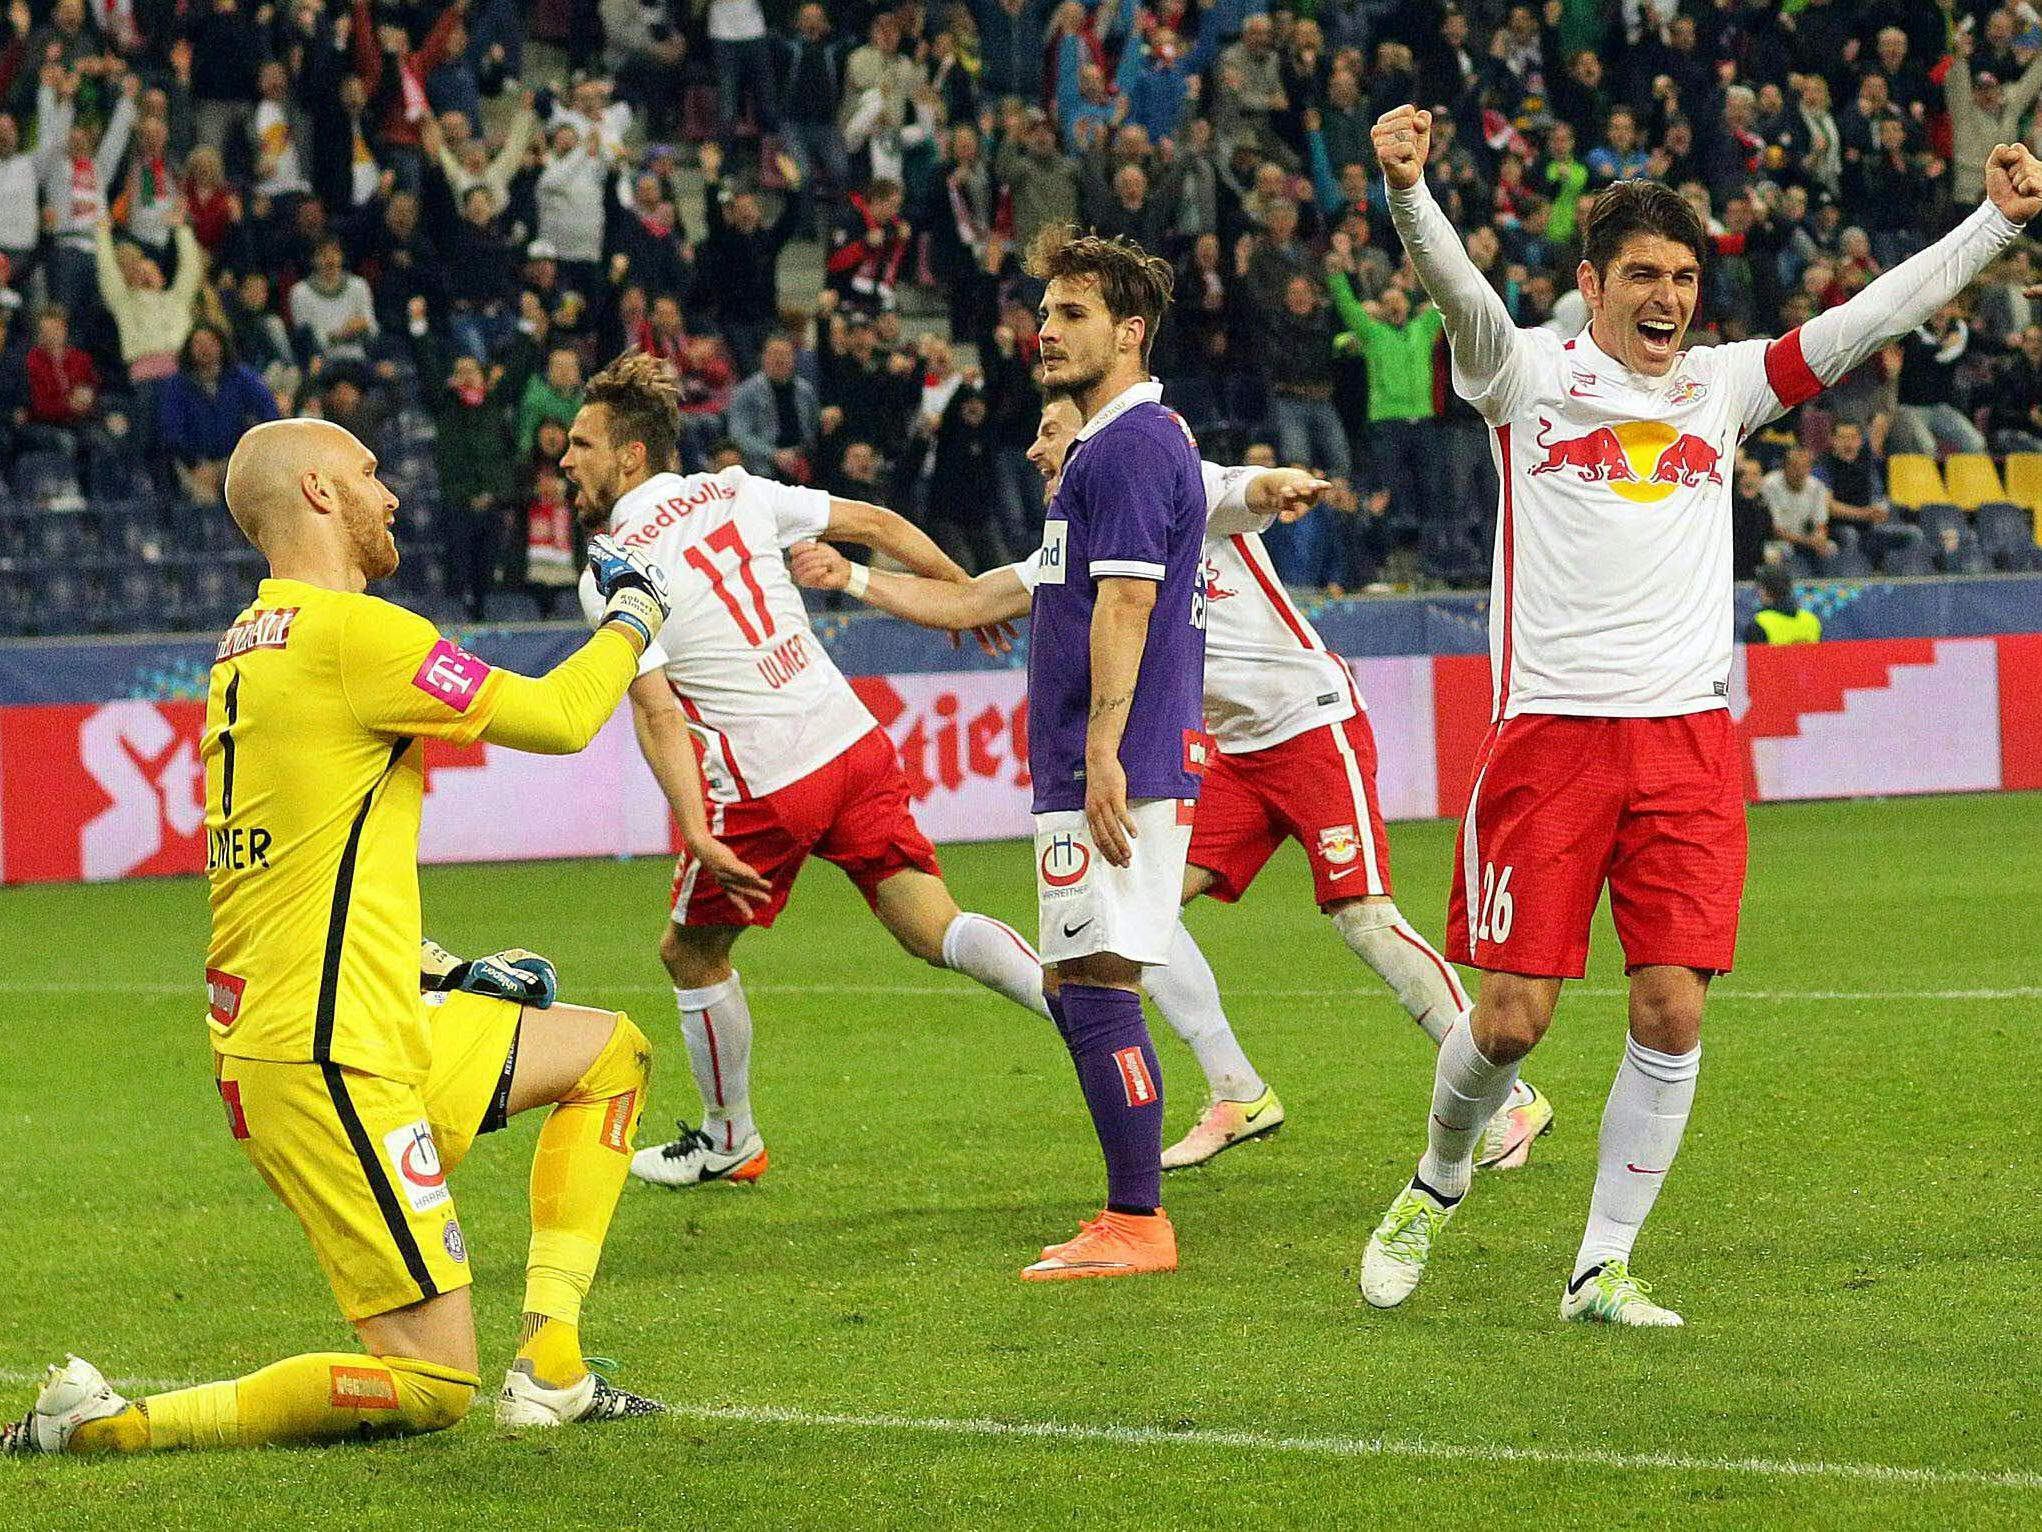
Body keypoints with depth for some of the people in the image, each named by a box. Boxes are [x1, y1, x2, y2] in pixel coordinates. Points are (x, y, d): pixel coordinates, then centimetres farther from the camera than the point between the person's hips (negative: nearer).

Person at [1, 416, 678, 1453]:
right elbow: (557, 718, -8)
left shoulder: (247, 646, 15)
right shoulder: (346, 632, -15)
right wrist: (635, 613, 11)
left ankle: (548, 1372, 15)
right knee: (430, 1386, -10)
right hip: (326, 1060, -10)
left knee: (611, 1052, 22)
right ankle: (101, 1424, -12)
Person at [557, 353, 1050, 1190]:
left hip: (763, 789, -5)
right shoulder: (733, 493, 7)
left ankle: (729, 1140, 30)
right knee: (936, 930, 3)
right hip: (854, 744, 5)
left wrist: (698, 834, -19)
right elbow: (877, 524, 11)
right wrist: (967, 593, 24)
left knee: (690, 954, 17)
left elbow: (657, 714, -15)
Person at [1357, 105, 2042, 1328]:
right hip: (1551, 731, -3)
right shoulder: (1529, 374, 2)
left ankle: (1604, 1268, 5)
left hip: (1689, 742, 3)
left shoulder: (1721, 387, 13)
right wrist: (1408, 188, -36)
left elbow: (1871, 317, 11)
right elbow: (1452, 282, -16)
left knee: (1673, 1011, -6)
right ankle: (1438, 1185, 25)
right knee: (1514, 1017, -4)